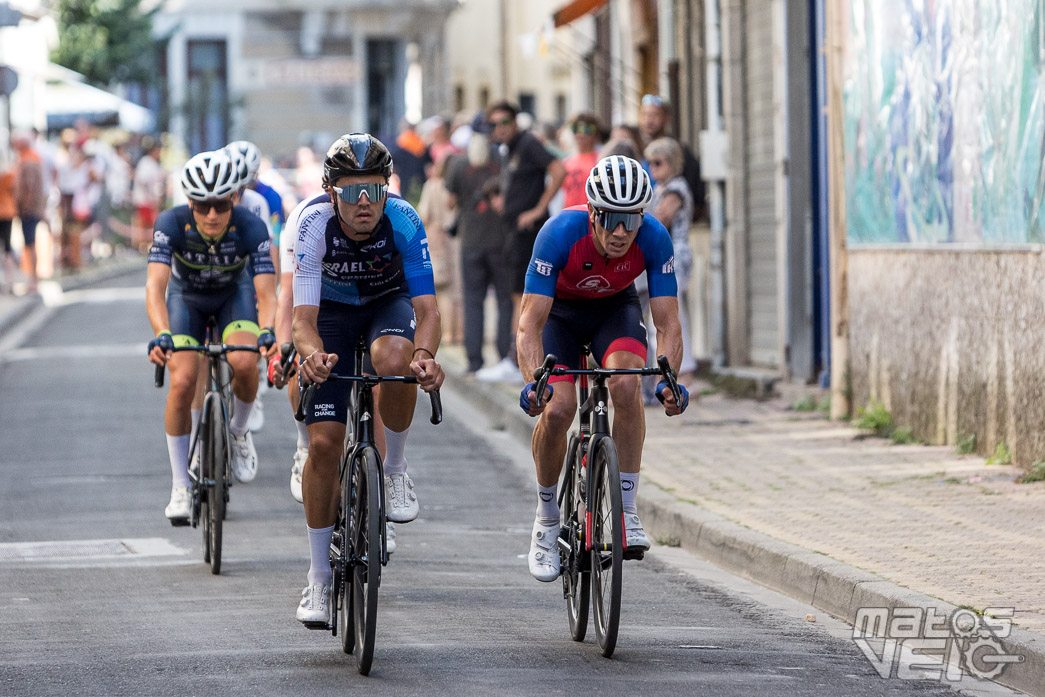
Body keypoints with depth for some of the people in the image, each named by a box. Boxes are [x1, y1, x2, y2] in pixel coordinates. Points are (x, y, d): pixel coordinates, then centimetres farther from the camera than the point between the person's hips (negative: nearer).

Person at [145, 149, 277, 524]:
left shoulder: (251, 227, -31)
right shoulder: (171, 223, -32)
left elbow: (266, 292, -35)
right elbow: (155, 285, -41)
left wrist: (267, 332, -56)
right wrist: (161, 335, -59)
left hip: (235, 294, 0)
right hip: (186, 298, 0)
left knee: (243, 363, -29)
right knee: (182, 382, -19)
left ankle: (238, 432, 4)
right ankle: (180, 488, -4)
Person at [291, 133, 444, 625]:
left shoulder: (403, 220, -30)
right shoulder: (315, 223, -31)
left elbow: (426, 307, -34)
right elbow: (304, 318, -35)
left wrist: (425, 353, -55)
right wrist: (311, 354, -58)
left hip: (389, 303, 0)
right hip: (333, 310, 0)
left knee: (393, 359, -38)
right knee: (324, 442, -10)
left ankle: (394, 470, -11)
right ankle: (319, 577, 3)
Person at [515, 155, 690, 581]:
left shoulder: (653, 239, -29)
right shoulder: (560, 234, -36)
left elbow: (668, 323, -26)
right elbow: (530, 322, -36)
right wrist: (533, 382, -52)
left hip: (615, 307, 1)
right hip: (558, 309, -1)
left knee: (627, 385, -28)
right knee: (557, 408, -21)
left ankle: (626, 510, -19)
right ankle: (547, 519, 3)